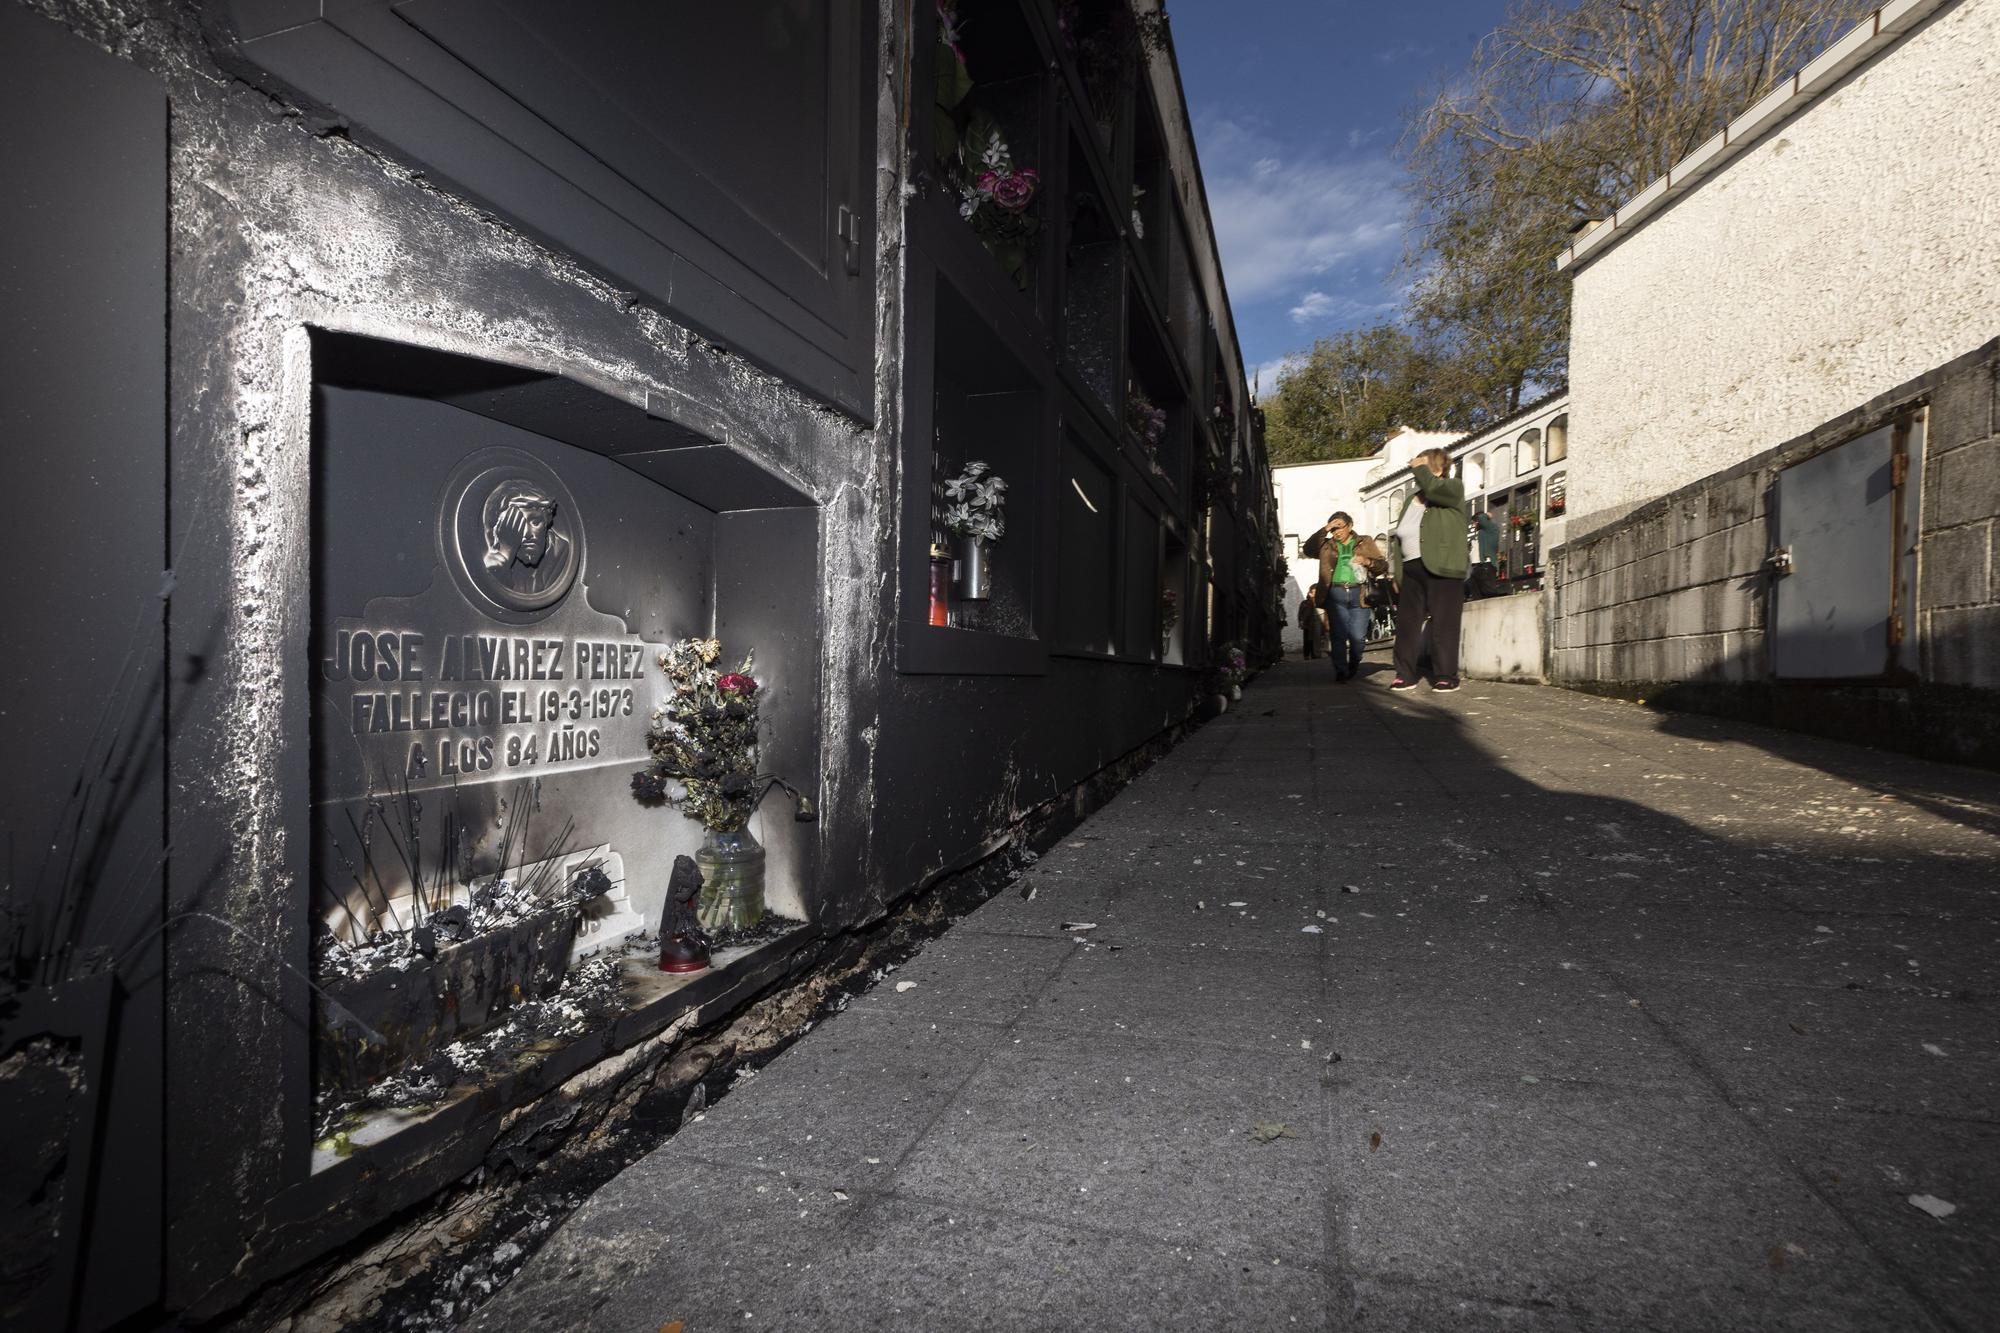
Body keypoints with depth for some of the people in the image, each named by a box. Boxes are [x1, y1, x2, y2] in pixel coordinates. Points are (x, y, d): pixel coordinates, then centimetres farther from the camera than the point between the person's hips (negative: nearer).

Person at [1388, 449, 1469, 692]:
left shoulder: (1454, 487, 3)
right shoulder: (1411, 500, 21)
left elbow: (1433, 489, -22)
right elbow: (1400, 540, 18)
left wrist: (1420, 469, -5)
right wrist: (1397, 575, 12)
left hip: (1442, 569, -6)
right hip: (1412, 570, 6)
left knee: (1443, 624, -3)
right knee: (1406, 622, 4)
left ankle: (1446, 676, 4)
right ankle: (1405, 675, 11)